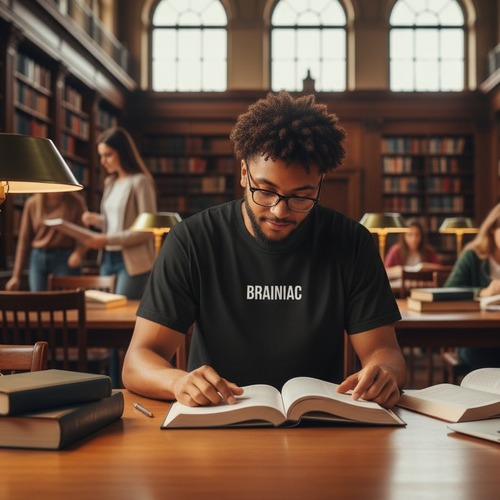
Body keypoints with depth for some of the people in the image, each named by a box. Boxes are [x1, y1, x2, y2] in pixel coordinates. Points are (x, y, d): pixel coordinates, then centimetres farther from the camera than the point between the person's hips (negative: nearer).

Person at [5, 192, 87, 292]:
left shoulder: (76, 201, 0)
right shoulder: (32, 203, 6)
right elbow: (24, 240, 9)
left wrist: (78, 253, -25)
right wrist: (16, 275, 7)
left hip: (65, 260, -2)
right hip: (38, 259, 3)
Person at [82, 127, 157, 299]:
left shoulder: (140, 182, -11)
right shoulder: (110, 183, 12)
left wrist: (108, 239, -18)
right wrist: (97, 220, 2)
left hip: (132, 262, -7)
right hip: (108, 259, 7)